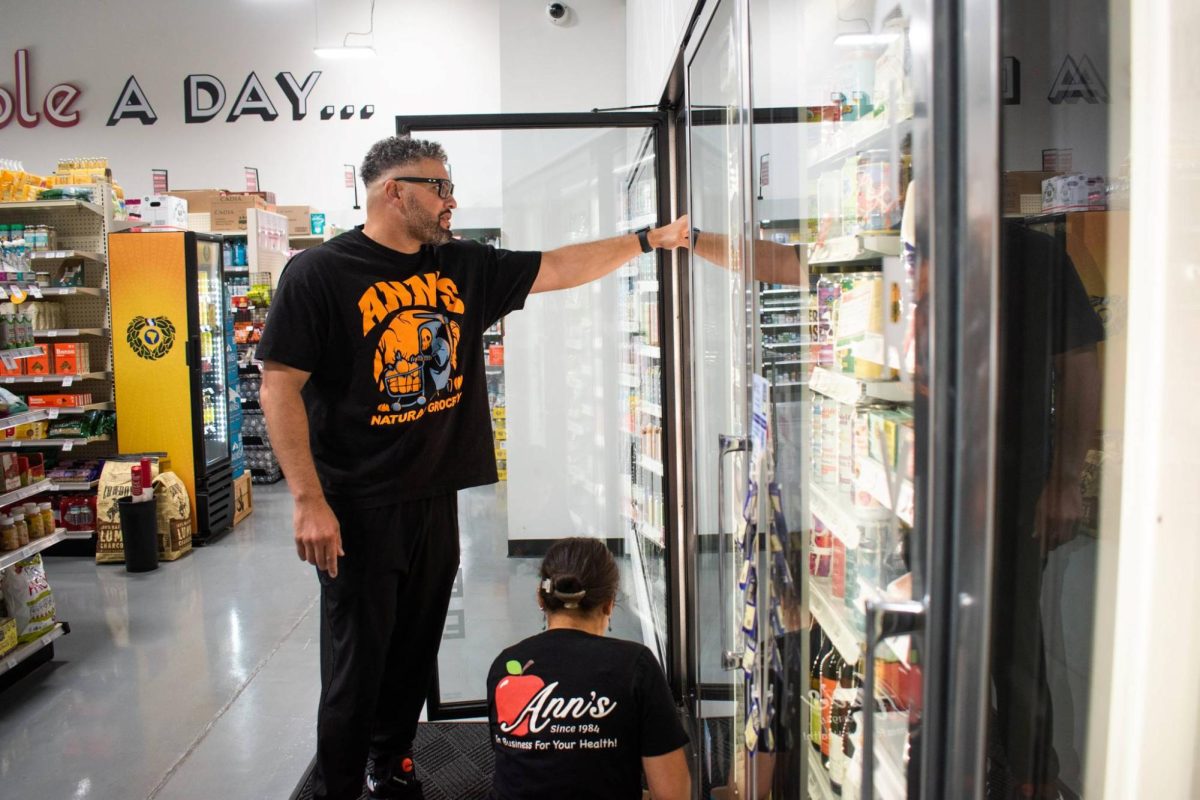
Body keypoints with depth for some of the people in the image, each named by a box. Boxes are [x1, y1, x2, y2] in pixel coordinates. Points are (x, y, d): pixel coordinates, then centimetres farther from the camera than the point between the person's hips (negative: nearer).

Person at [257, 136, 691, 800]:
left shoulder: (463, 268, 8)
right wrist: (309, 501, -17)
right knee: (356, 662, 5)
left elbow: (556, 269, 11)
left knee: (415, 651, 18)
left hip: (435, 497, 6)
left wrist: (648, 239, 8)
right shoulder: (319, 273, -9)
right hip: (358, 507, -5)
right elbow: (280, 386, -12)